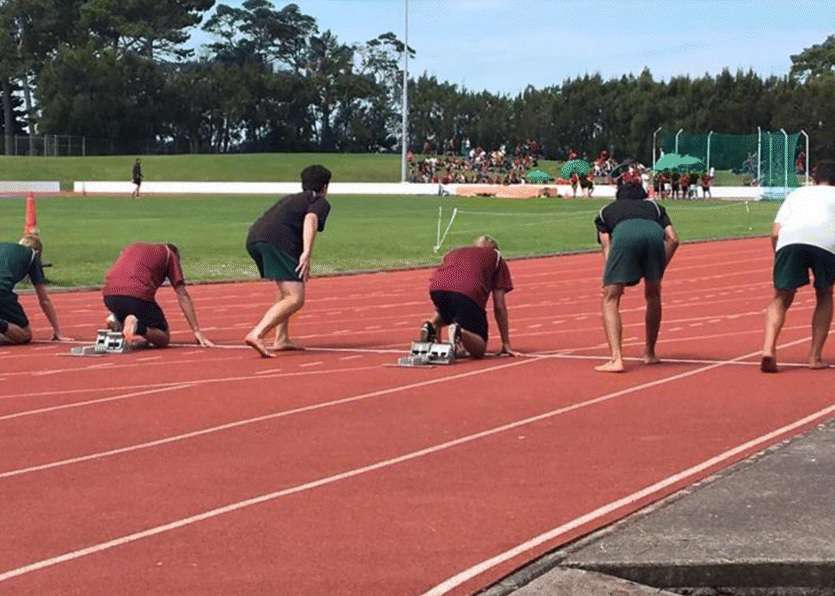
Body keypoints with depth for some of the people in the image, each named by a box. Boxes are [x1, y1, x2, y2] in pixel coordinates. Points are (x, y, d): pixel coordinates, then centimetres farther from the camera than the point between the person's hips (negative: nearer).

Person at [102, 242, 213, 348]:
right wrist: (196, 331, 12)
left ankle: (118, 322, -2)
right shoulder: (170, 255, 19)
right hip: (138, 295, -6)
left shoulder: (132, 247, 33)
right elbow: (182, 296, 13)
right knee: (164, 338, 11)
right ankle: (138, 327, -19)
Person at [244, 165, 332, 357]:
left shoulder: (290, 199, 37)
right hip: (277, 240, -8)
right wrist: (307, 253, -21)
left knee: (287, 292, 27)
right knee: (295, 299, -13)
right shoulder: (321, 202, 14)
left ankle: (281, 339, 20)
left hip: (253, 238, 8)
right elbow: (310, 219, -7)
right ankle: (257, 334, -30)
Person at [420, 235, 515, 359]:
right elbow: (499, 307, 23)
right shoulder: (496, 257, 30)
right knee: (479, 349, 6)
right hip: (469, 292, -4)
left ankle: (432, 325, 8)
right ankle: (460, 333, -25)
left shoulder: (453, 253, 39)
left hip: (436, 288, 4)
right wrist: (506, 344, 26)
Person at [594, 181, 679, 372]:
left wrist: (608, 283, 20)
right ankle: (650, 353, 33)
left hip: (624, 234, -2)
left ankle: (616, 359, -9)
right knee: (653, 295, 25)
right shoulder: (653, 206, 41)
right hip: (654, 233, 2)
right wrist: (659, 270, 29)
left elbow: (607, 247, 22)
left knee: (610, 299, 6)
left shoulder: (606, 211, 38)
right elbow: (673, 239, 25)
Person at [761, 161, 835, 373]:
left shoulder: (797, 193, 35)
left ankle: (768, 348, -13)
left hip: (790, 238, 1)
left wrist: (779, 258, 31)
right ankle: (815, 357, 17)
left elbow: (775, 233, 21)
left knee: (781, 298, 11)